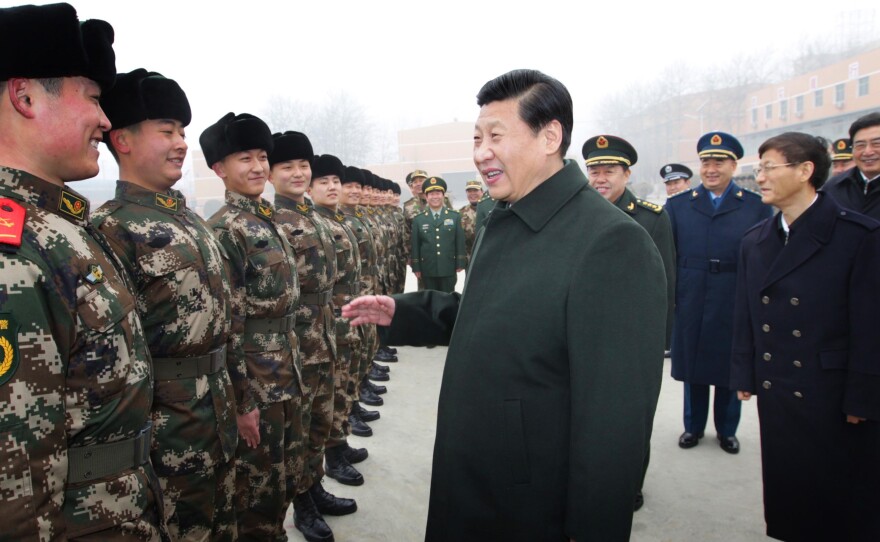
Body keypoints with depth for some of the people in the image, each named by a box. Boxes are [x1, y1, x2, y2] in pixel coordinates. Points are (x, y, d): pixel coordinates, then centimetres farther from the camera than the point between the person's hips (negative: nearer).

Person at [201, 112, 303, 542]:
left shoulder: (269, 221, 10)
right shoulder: (224, 229, -16)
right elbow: (227, 326, -19)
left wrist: (294, 368, 18)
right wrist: (242, 400, -18)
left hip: (287, 376, 8)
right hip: (255, 383, -8)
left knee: (287, 477, 20)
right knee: (258, 487, 8)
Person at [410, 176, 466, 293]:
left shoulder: (455, 217, 6)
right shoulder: (418, 220, 5)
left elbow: (460, 242, 3)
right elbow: (415, 245, 3)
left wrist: (460, 265, -2)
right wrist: (416, 268, -1)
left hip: (449, 270, 0)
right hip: (428, 271, 0)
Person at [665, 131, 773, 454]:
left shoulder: (756, 207, 1)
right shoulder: (678, 205, 5)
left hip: (735, 306, -1)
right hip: (691, 306, 1)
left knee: (730, 368, 11)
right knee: (692, 366, 12)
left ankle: (727, 429, 30)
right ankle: (693, 426, 31)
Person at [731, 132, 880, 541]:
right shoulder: (754, 242, 5)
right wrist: (744, 376, 7)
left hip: (834, 397, -5)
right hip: (776, 393, 5)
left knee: (843, 504, 11)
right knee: (786, 490, 17)